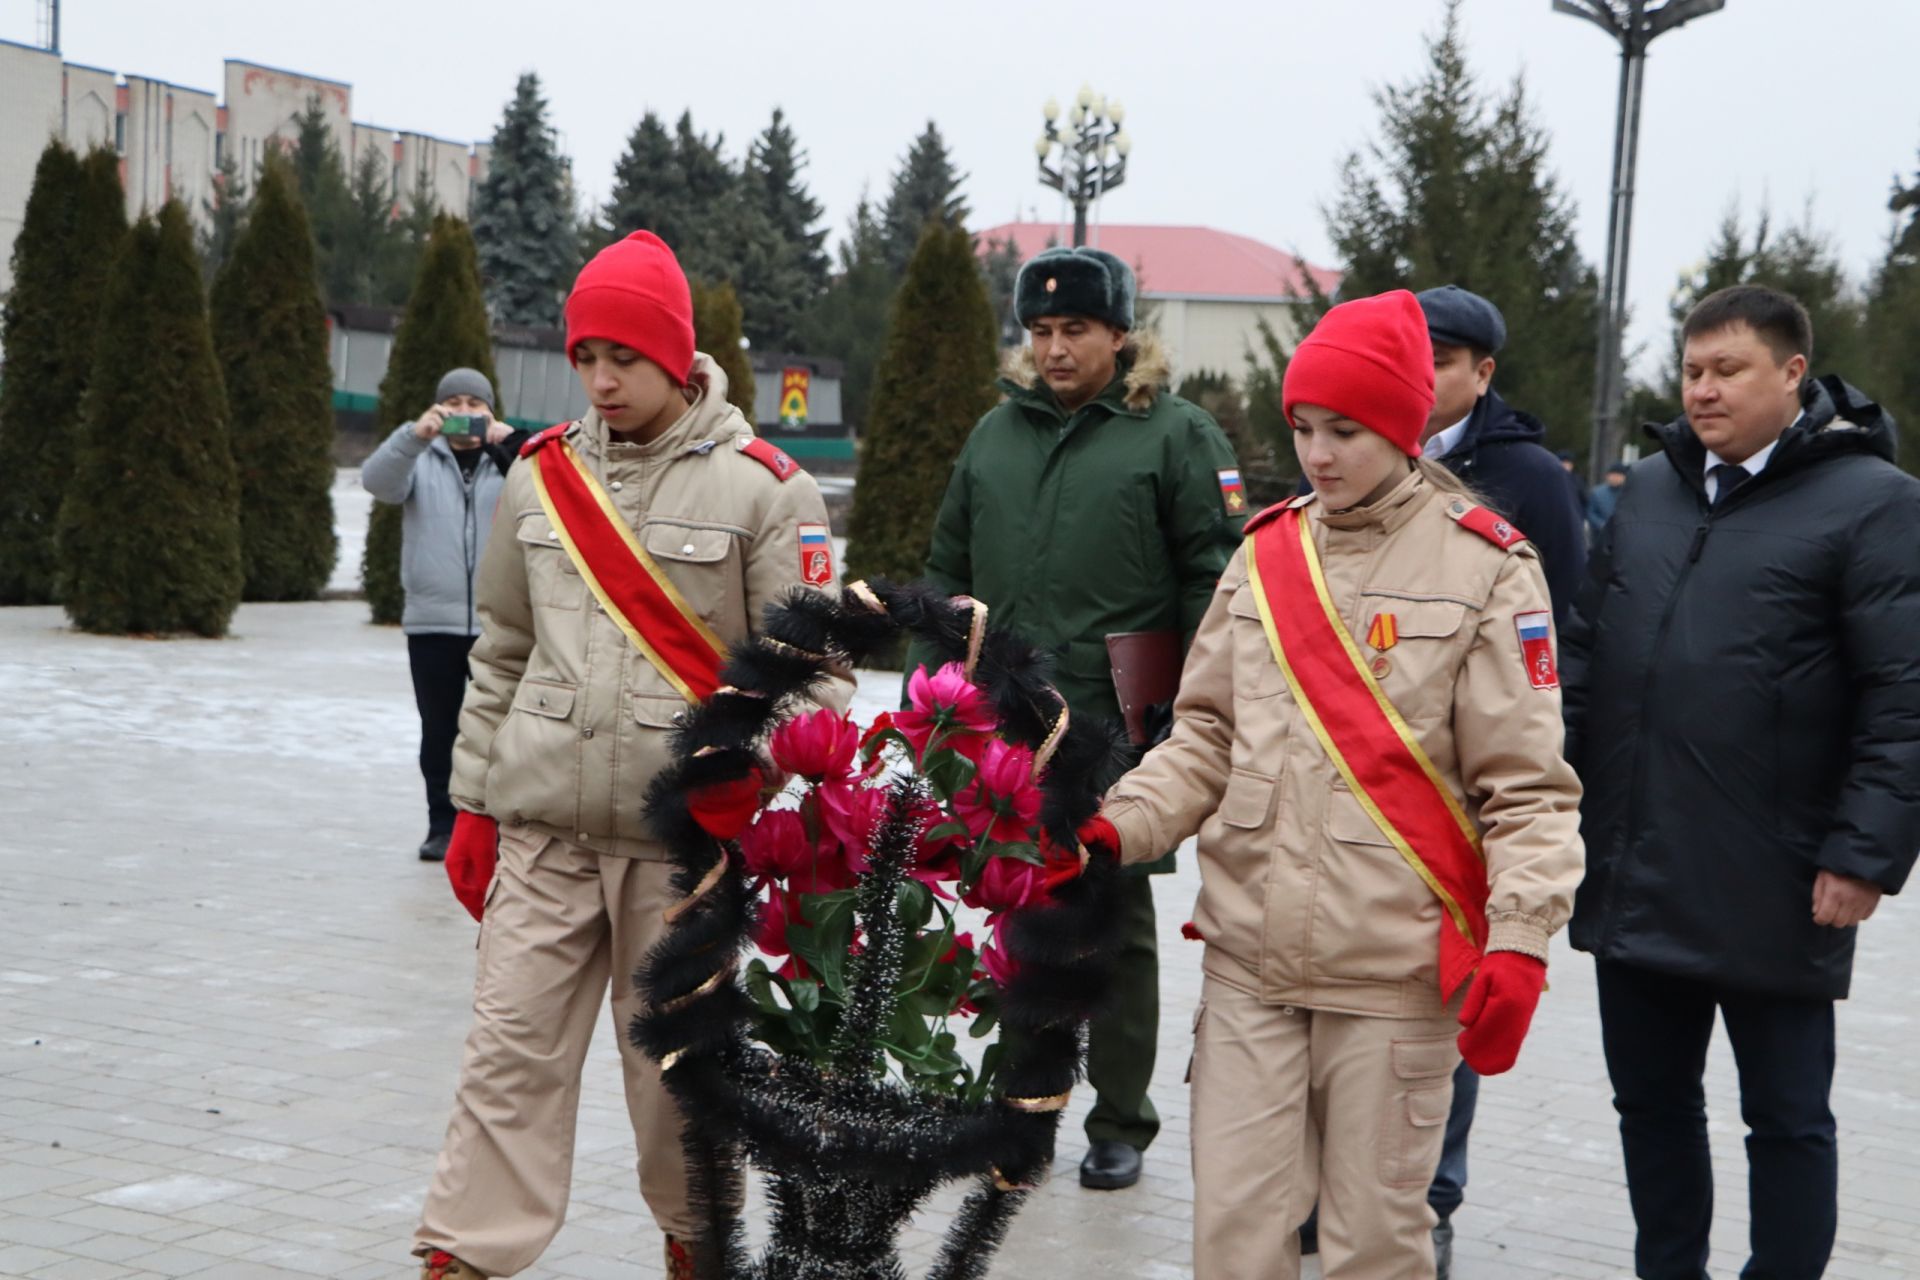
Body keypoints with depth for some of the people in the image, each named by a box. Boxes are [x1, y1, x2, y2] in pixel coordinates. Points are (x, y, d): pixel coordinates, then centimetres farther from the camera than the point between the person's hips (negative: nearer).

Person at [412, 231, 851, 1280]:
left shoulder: (762, 487, -4)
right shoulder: (541, 475, 9)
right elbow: (502, 654, 16)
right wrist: (474, 802, 13)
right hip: (542, 826, 3)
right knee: (511, 1047, 2)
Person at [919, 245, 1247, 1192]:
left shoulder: (1175, 434, -4)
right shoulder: (997, 433, 13)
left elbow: (1216, 579, -7)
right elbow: (947, 567, 21)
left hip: (1121, 734, -5)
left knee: (1116, 926, 5)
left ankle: (1120, 1123, 17)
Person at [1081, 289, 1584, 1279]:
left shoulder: (1481, 566, -4)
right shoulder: (1264, 553, 9)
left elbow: (1527, 783, -6)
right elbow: (1208, 737, 14)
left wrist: (1520, 941, -15)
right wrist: (1118, 826, -1)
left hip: (1396, 972, -4)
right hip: (1250, 956, 4)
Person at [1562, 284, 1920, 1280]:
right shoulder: (1649, 489, 12)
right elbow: (1586, 648, 16)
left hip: (1772, 893, -6)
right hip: (1633, 879, 6)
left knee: (1787, 1117, 8)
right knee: (1651, 1101, 16)